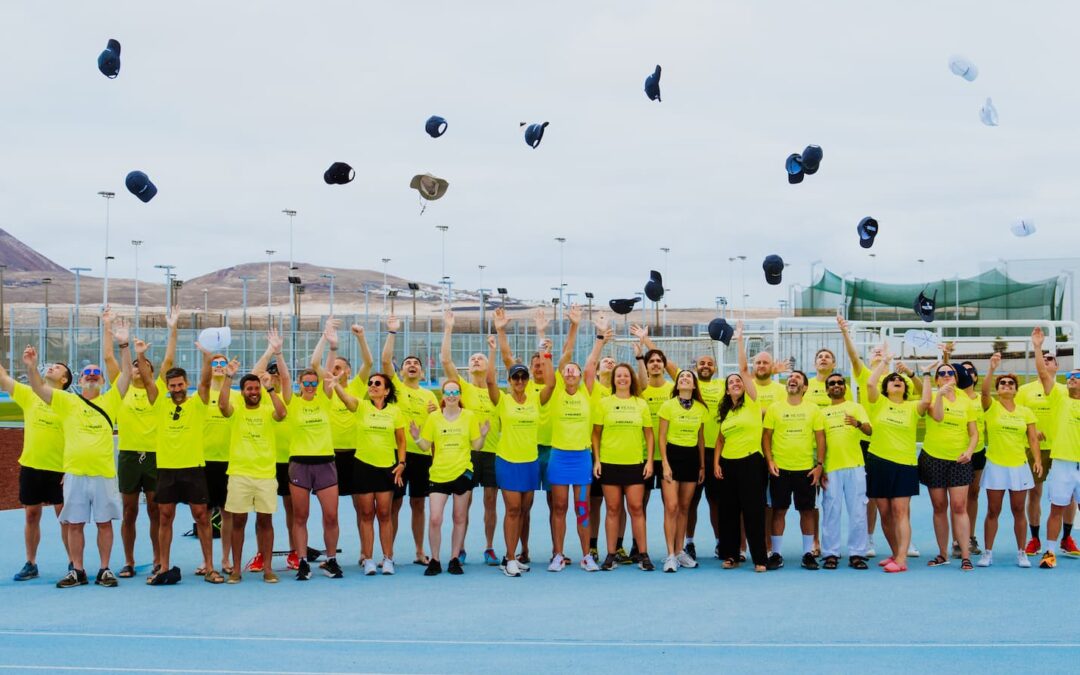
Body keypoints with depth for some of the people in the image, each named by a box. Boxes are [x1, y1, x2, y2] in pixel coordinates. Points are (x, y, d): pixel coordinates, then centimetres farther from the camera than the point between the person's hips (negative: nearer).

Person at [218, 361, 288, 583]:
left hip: (266, 474, 0)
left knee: (265, 521, 4)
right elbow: (222, 405, -16)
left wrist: (270, 388, -19)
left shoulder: (268, 411, 5)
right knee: (238, 521, 3)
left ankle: (267, 568, 11)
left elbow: (282, 413, -17)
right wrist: (228, 377, -22)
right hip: (239, 474, 0)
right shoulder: (236, 411, 5)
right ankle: (236, 569, 10)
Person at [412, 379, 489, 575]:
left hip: (462, 472, 0)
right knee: (435, 519, -8)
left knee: (460, 518, 7)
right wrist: (417, 438, -12)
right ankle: (434, 561, 5)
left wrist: (482, 435, -14)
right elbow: (426, 446, 6)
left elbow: (476, 446, 4)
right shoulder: (433, 417, 3)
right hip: (439, 473, 0)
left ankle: (455, 559, 17)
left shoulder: (470, 416, 2)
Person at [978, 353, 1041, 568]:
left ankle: (1021, 553, 15)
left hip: (1019, 467, 2)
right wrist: (992, 369, -32)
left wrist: (1037, 459, -9)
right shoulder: (991, 407, -2)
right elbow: (984, 391, -22)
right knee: (993, 511, 3)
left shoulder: (1026, 412, 6)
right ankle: (987, 552, 10)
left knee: (1018, 511, 7)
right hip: (996, 466, -2)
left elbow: (1032, 438, 5)